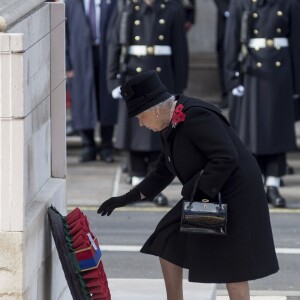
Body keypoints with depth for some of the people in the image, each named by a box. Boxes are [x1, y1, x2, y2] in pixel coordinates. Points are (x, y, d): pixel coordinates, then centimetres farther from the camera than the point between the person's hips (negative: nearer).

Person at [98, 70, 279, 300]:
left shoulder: (195, 117, -24)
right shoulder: (171, 125, 6)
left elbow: (226, 158, -30)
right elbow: (163, 173, 17)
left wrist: (198, 192, -25)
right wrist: (125, 200, 16)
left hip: (234, 194, -10)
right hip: (206, 196, 10)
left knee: (232, 266, -4)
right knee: (167, 242, 10)